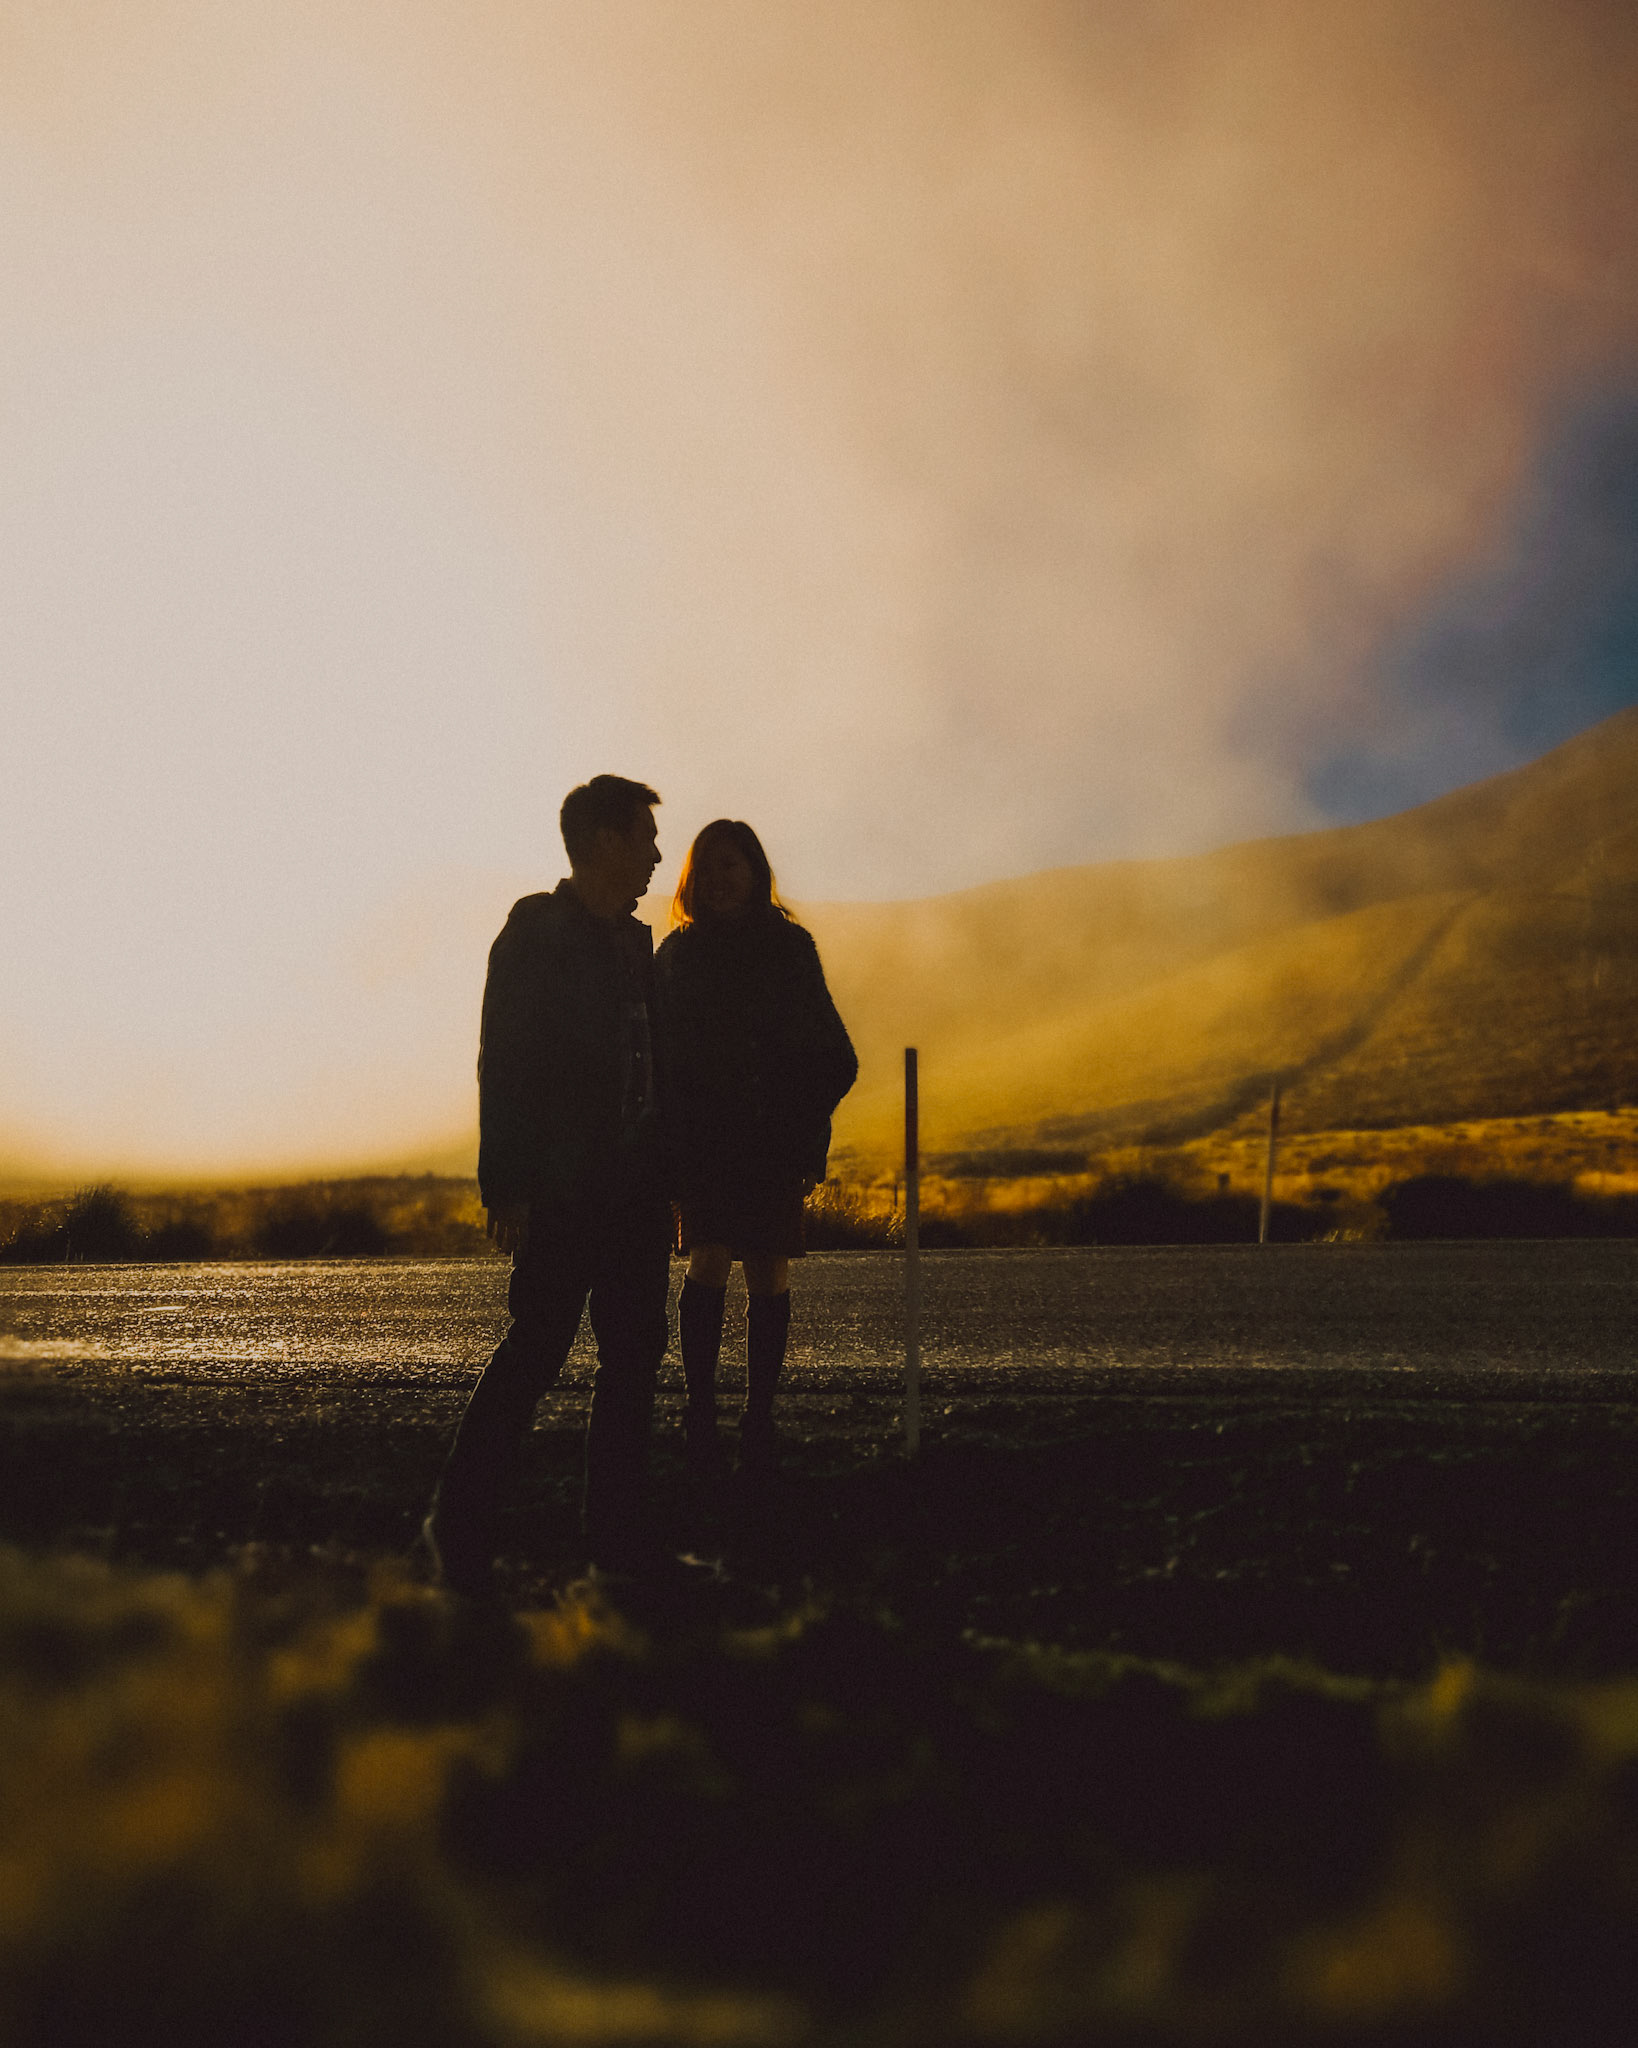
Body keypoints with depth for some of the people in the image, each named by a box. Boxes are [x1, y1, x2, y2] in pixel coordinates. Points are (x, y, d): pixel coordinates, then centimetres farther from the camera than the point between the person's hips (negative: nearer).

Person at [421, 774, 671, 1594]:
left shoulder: (633, 942, 17)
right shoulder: (535, 932, -4)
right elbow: (503, 1064, -10)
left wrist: (664, 1173, 11)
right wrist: (508, 1188, -16)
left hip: (634, 1189, 8)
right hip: (562, 1189, -7)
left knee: (634, 1355, 7)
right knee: (535, 1350, -8)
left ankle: (618, 1538, 13)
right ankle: (460, 1528, 1)